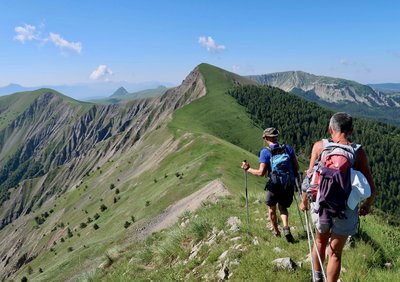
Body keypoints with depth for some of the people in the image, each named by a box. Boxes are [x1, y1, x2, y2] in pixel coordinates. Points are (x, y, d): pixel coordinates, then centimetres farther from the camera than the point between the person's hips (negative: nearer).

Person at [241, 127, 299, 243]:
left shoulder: (265, 152, -9)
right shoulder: (288, 148, 2)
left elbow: (261, 172, -14)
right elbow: (296, 167, 4)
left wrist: (248, 169, 0)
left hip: (274, 185, -3)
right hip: (289, 184, 3)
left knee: (271, 208, 23)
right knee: (283, 207, 24)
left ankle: (276, 231, 38)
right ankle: (286, 228, 2)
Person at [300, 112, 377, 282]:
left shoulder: (319, 146, -6)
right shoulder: (358, 152, -7)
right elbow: (371, 189, -6)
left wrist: (304, 200, 7)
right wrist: (367, 205, 14)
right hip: (346, 209, -2)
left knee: (320, 241, 27)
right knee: (335, 253, 13)